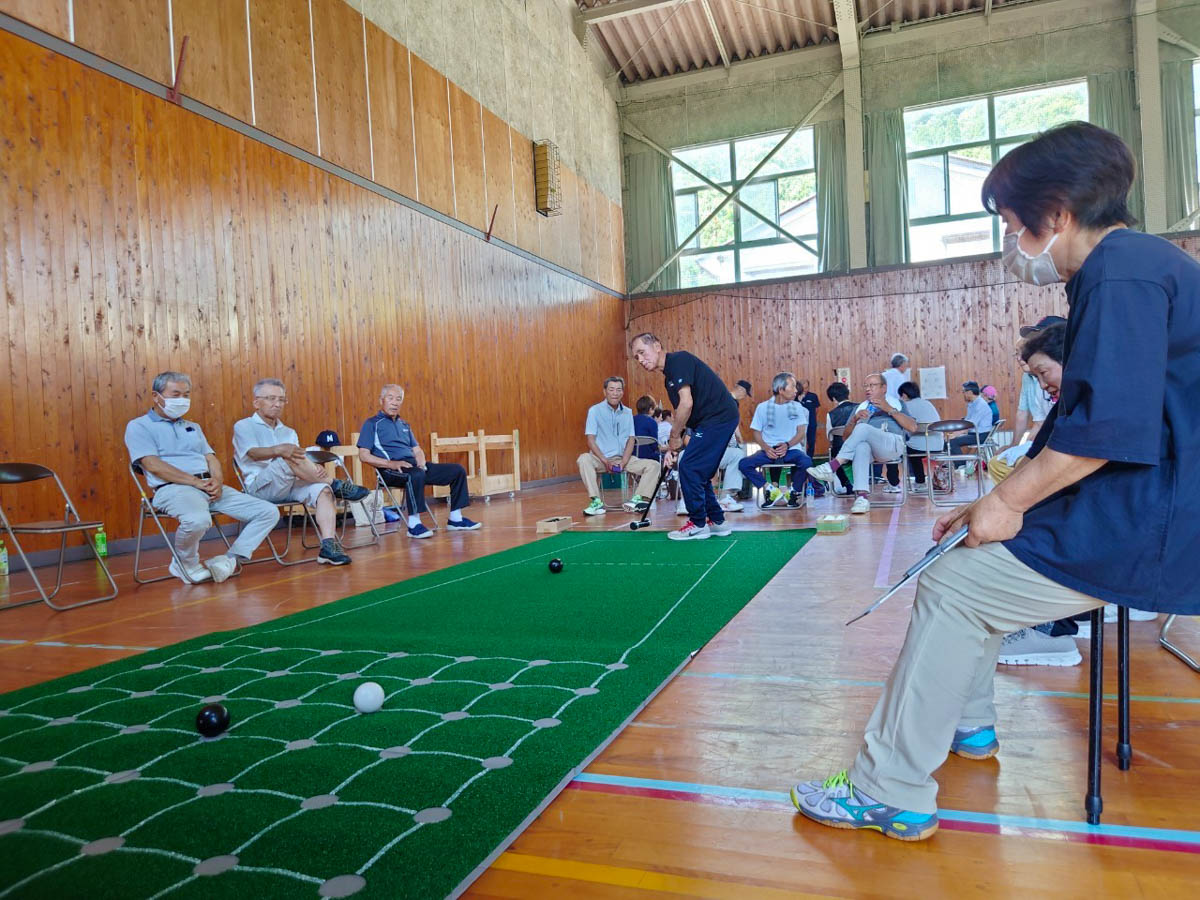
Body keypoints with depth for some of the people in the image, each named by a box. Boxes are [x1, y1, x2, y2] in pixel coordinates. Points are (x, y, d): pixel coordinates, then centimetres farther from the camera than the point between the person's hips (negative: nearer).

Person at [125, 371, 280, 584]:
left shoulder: (192, 427, 27)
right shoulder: (139, 427, 6)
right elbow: (154, 465, -8)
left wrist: (217, 481, -6)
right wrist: (196, 482, -15)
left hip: (211, 487, 7)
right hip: (173, 488, -7)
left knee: (269, 512, -7)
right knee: (197, 520, -41)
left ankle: (231, 559, -5)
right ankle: (184, 564, -10)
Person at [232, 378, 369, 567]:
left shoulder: (288, 433, 26)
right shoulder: (243, 426, 10)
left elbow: (300, 462, 12)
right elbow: (253, 453, -12)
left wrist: (315, 470, -14)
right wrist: (279, 450, -35)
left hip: (291, 487, 5)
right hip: (261, 487, -5)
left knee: (322, 489, -28)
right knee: (288, 459, -34)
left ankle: (328, 545, -40)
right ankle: (336, 484, -20)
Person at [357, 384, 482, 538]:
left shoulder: (404, 425, 27)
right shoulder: (372, 424, 5)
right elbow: (364, 455, -5)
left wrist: (421, 461, 0)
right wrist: (390, 463, -19)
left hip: (414, 466, 7)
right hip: (391, 472, -7)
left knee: (457, 470, -3)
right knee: (416, 474, -41)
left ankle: (455, 519, 1)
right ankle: (414, 524, -35)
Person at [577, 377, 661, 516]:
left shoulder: (627, 413, 11)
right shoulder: (595, 410, 0)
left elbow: (630, 440, 6)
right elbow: (590, 440, -6)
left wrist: (623, 462, -10)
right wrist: (605, 461, -18)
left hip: (623, 459, 4)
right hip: (601, 458, -3)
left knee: (653, 465, -15)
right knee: (584, 459, -35)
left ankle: (637, 499, -26)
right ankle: (596, 502, -38)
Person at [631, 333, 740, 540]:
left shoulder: (678, 360, -11)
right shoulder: (669, 376, 19)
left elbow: (686, 403, -20)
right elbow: (681, 415, 22)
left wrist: (674, 437, -10)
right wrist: (672, 448, 14)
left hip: (718, 417, -10)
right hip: (714, 420, 10)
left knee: (689, 467, -8)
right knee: (698, 473, 14)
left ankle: (698, 524, 3)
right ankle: (716, 521, 23)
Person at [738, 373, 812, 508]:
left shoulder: (797, 407, 10)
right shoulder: (763, 407, 7)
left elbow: (801, 432, 4)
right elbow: (756, 432, 6)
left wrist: (787, 445, -14)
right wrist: (766, 448, -13)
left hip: (791, 449, 0)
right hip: (769, 450, 0)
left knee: (806, 461, -33)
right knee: (744, 464, -26)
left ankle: (794, 492, -6)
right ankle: (771, 490, -10)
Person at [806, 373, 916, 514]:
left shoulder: (897, 403, 25)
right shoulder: (860, 408, 31)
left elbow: (913, 427, 7)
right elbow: (845, 438, 21)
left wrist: (890, 409, -1)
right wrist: (855, 418, 3)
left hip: (893, 444, -2)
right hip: (868, 446, 2)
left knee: (863, 428, -32)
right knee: (861, 446, -37)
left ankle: (832, 467, -37)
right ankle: (861, 497, -49)